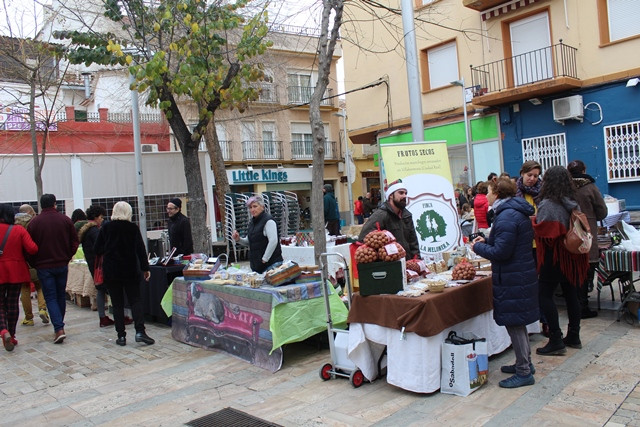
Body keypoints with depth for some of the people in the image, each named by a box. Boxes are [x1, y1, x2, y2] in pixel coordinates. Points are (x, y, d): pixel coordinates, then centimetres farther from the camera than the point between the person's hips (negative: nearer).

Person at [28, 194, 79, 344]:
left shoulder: (34, 222, -6)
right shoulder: (65, 220, 0)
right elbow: (75, 241, 0)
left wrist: (34, 263, 9)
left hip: (43, 266, -2)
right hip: (62, 264, 2)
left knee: (50, 297, 0)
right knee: (61, 295, 15)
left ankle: (59, 329, -11)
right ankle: (60, 325, 25)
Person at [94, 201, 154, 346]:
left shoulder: (105, 228, -1)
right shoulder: (133, 228, -4)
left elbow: (97, 250, 1)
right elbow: (140, 249, -6)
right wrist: (145, 268, 0)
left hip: (110, 271, 1)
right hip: (130, 270, -1)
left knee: (117, 303, 6)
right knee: (135, 300, 5)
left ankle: (121, 336, 6)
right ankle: (140, 331, -8)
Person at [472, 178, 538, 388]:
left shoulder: (506, 217, -21)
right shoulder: (517, 212, 12)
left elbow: (500, 252, -24)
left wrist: (478, 247, -10)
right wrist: (486, 241, 11)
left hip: (512, 279, -11)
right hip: (522, 274, 11)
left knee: (514, 323, -1)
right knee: (518, 322, 20)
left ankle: (524, 372, 9)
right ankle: (525, 363, 33)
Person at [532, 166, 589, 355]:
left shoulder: (547, 204, -17)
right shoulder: (573, 203, 8)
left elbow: (542, 231, -21)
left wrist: (532, 223, -4)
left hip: (554, 256, -8)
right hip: (572, 255, 8)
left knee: (545, 295, -1)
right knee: (571, 295, 14)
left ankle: (556, 341, -1)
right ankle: (573, 336, 24)